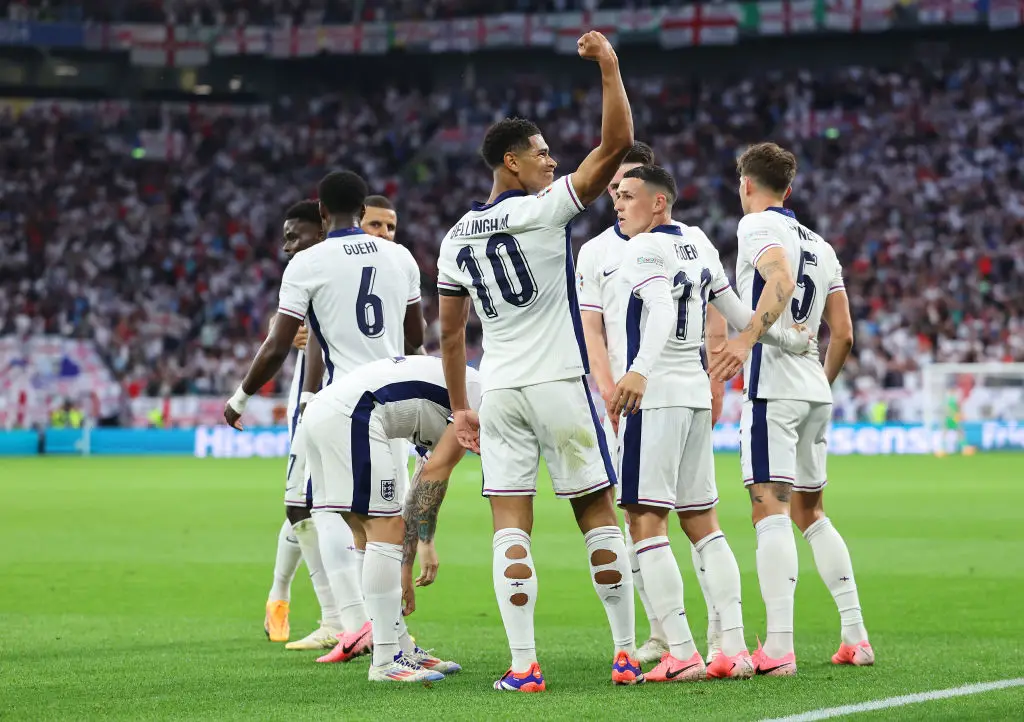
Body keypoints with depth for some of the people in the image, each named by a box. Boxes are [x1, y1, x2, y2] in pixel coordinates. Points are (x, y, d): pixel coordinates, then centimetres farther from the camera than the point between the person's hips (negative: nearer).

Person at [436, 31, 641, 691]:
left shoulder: (458, 237, 9)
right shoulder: (544, 210, -8)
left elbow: (450, 333, 12)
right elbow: (618, 143, -12)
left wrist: (460, 408, 20)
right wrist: (608, 66, -8)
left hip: (499, 391, 4)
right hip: (560, 385, -4)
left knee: (511, 525, 0)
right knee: (599, 514, 6)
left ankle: (524, 665, -7)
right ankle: (627, 654, 8)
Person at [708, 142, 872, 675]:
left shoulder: (757, 226, -2)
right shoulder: (818, 244, 21)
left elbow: (781, 279, -24)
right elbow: (843, 334, 19)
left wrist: (748, 338, -34)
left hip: (772, 387, -8)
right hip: (814, 390, 8)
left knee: (770, 508, -11)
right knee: (810, 512, 16)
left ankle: (779, 648, -19)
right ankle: (855, 637, 12)